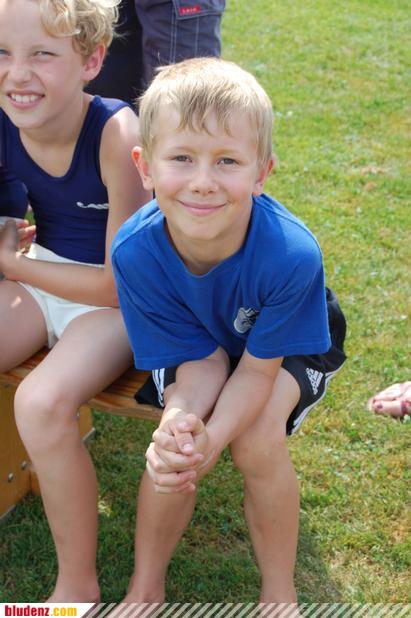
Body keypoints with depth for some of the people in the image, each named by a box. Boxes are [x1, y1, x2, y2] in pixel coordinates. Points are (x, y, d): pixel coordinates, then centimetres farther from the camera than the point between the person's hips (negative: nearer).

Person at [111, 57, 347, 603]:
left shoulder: (292, 254, -39)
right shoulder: (135, 251, -32)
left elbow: (258, 367, -26)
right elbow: (202, 361, -24)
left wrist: (210, 440, -45)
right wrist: (181, 421, -47)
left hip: (288, 349, -1)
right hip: (195, 346, 1)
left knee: (257, 440, -26)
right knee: (176, 445, -22)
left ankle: (279, 591, 2)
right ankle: (145, 587, 7)